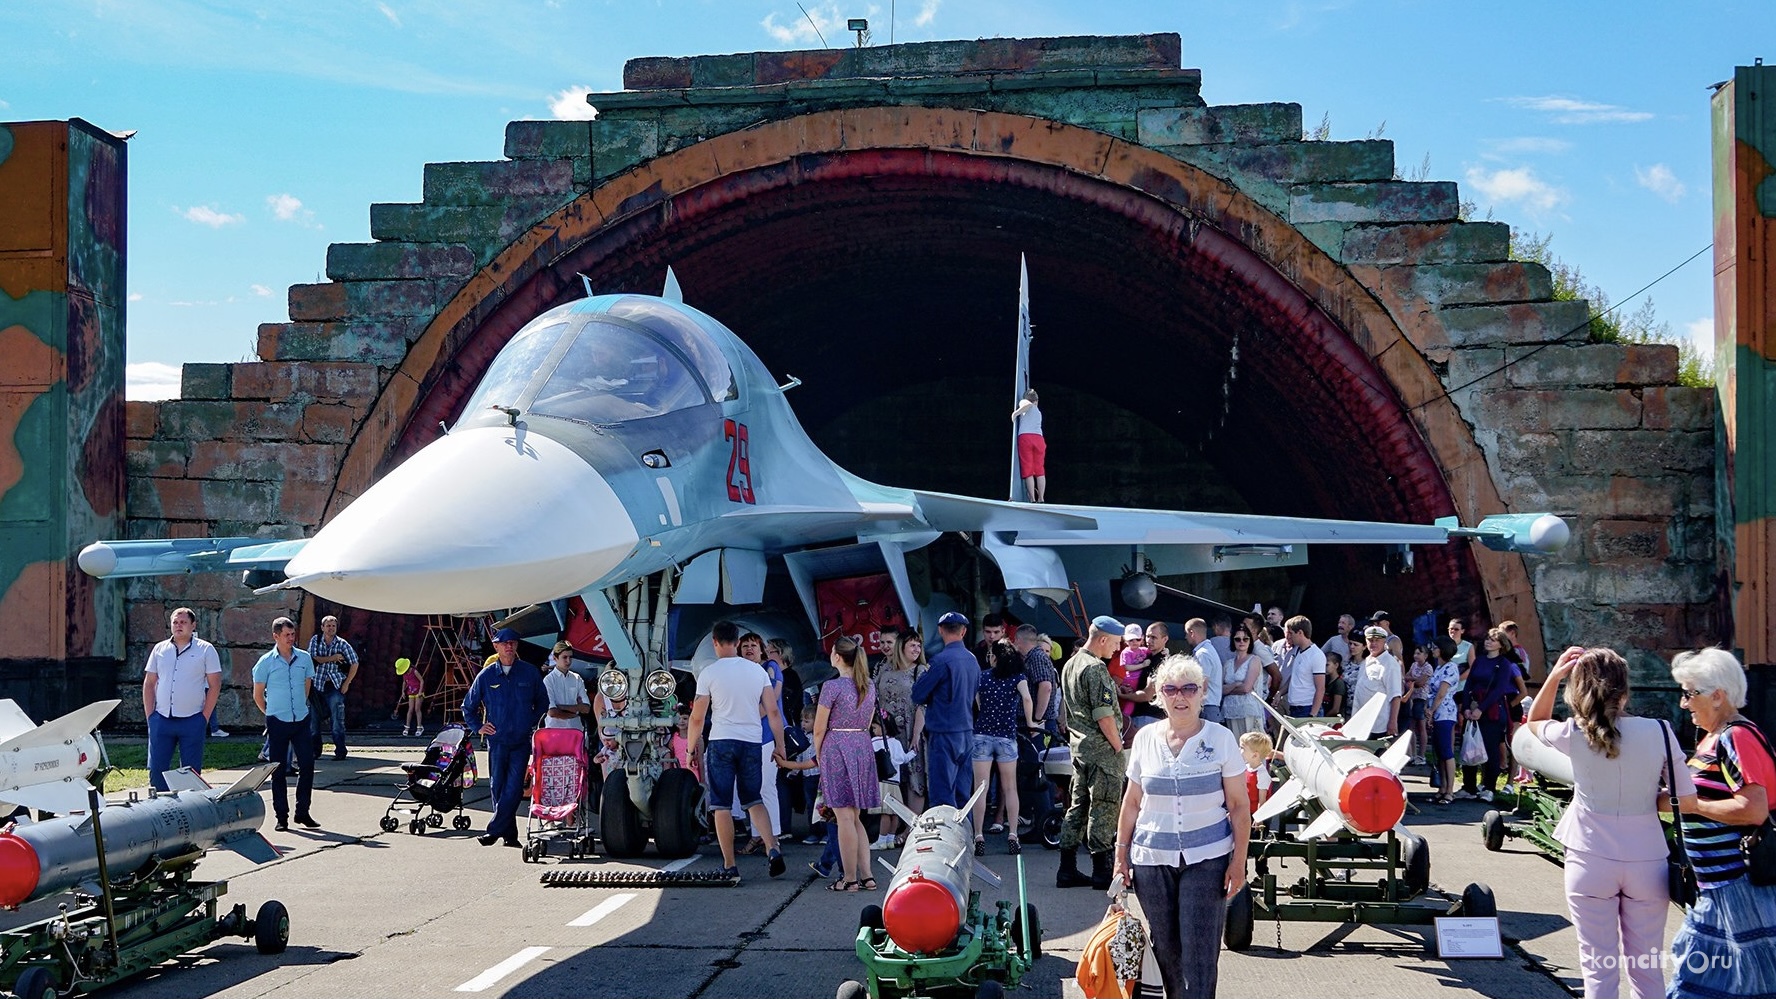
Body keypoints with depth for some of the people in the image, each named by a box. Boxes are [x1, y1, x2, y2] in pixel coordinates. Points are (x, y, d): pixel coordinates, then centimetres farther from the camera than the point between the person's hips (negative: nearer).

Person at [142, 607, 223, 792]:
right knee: (156, 770, 4)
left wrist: (205, 718, -6)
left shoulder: (206, 650, 1)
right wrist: (149, 716, 3)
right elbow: (149, 684, 12)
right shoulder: (159, 649, 10)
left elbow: (215, 685, -1)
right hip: (161, 719, 3)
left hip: (192, 721, -3)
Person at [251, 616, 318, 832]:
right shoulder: (266, 662, -4)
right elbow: (258, 695, 4)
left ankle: (302, 812, 12)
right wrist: (272, 713, 11)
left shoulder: (304, 658, 4)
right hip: (277, 722, -3)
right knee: (279, 771, 3)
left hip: (301, 720, 3)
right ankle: (282, 816, 10)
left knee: (307, 764, 0)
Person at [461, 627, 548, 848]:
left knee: (513, 788, -10)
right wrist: (478, 727, 8)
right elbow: (468, 706, 17)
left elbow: (542, 702, 16)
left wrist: (532, 722, 7)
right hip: (497, 740, 1)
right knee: (497, 786, 4)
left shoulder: (529, 672, 3)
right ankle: (509, 833, 13)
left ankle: (494, 830, -6)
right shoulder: (486, 675, 4)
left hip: (522, 740, -1)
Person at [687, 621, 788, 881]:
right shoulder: (758, 670, 6)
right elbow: (773, 711, 5)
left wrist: (692, 749, 7)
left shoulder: (709, 672, -3)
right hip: (751, 742, 3)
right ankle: (772, 849, -4)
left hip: (721, 742, -3)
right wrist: (780, 746, 12)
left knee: (721, 806, 4)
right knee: (754, 800, 14)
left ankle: (729, 865, 5)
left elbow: (697, 717, -4)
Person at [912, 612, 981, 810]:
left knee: (942, 794, -5)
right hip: (967, 732, 7)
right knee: (962, 792, 12)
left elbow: (918, 695, -10)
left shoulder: (942, 660, -15)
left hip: (943, 734, -7)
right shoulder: (972, 660, 7)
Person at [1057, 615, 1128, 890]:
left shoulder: (1070, 665, 14)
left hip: (1078, 746, 9)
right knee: (1103, 809, -3)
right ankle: (1103, 872, 1)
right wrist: (1120, 748, -12)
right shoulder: (1095, 668, -16)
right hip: (1102, 748, -9)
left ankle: (1068, 870, 15)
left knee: (1078, 806, 12)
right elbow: (1104, 715, -19)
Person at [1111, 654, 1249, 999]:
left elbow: (1239, 806, -1)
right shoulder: (1145, 738, 5)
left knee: (1199, 951, -5)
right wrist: (1121, 853, 9)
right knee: (1165, 947, 9)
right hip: (1152, 859, 3)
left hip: (1207, 858, -3)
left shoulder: (1220, 738, -2)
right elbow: (1132, 802, 12)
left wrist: (1239, 861, -6)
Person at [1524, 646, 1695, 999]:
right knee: (1646, 967, 13)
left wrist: (1554, 676, 4)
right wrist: (1646, 800, 10)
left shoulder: (1574, 734, -8)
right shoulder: (1659, 731, -8)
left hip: (1591, 860, -1)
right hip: (1647, 860, 1)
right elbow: (1687, 802, -6)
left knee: (1599, 965, 7)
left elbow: (1534, 722, 15)